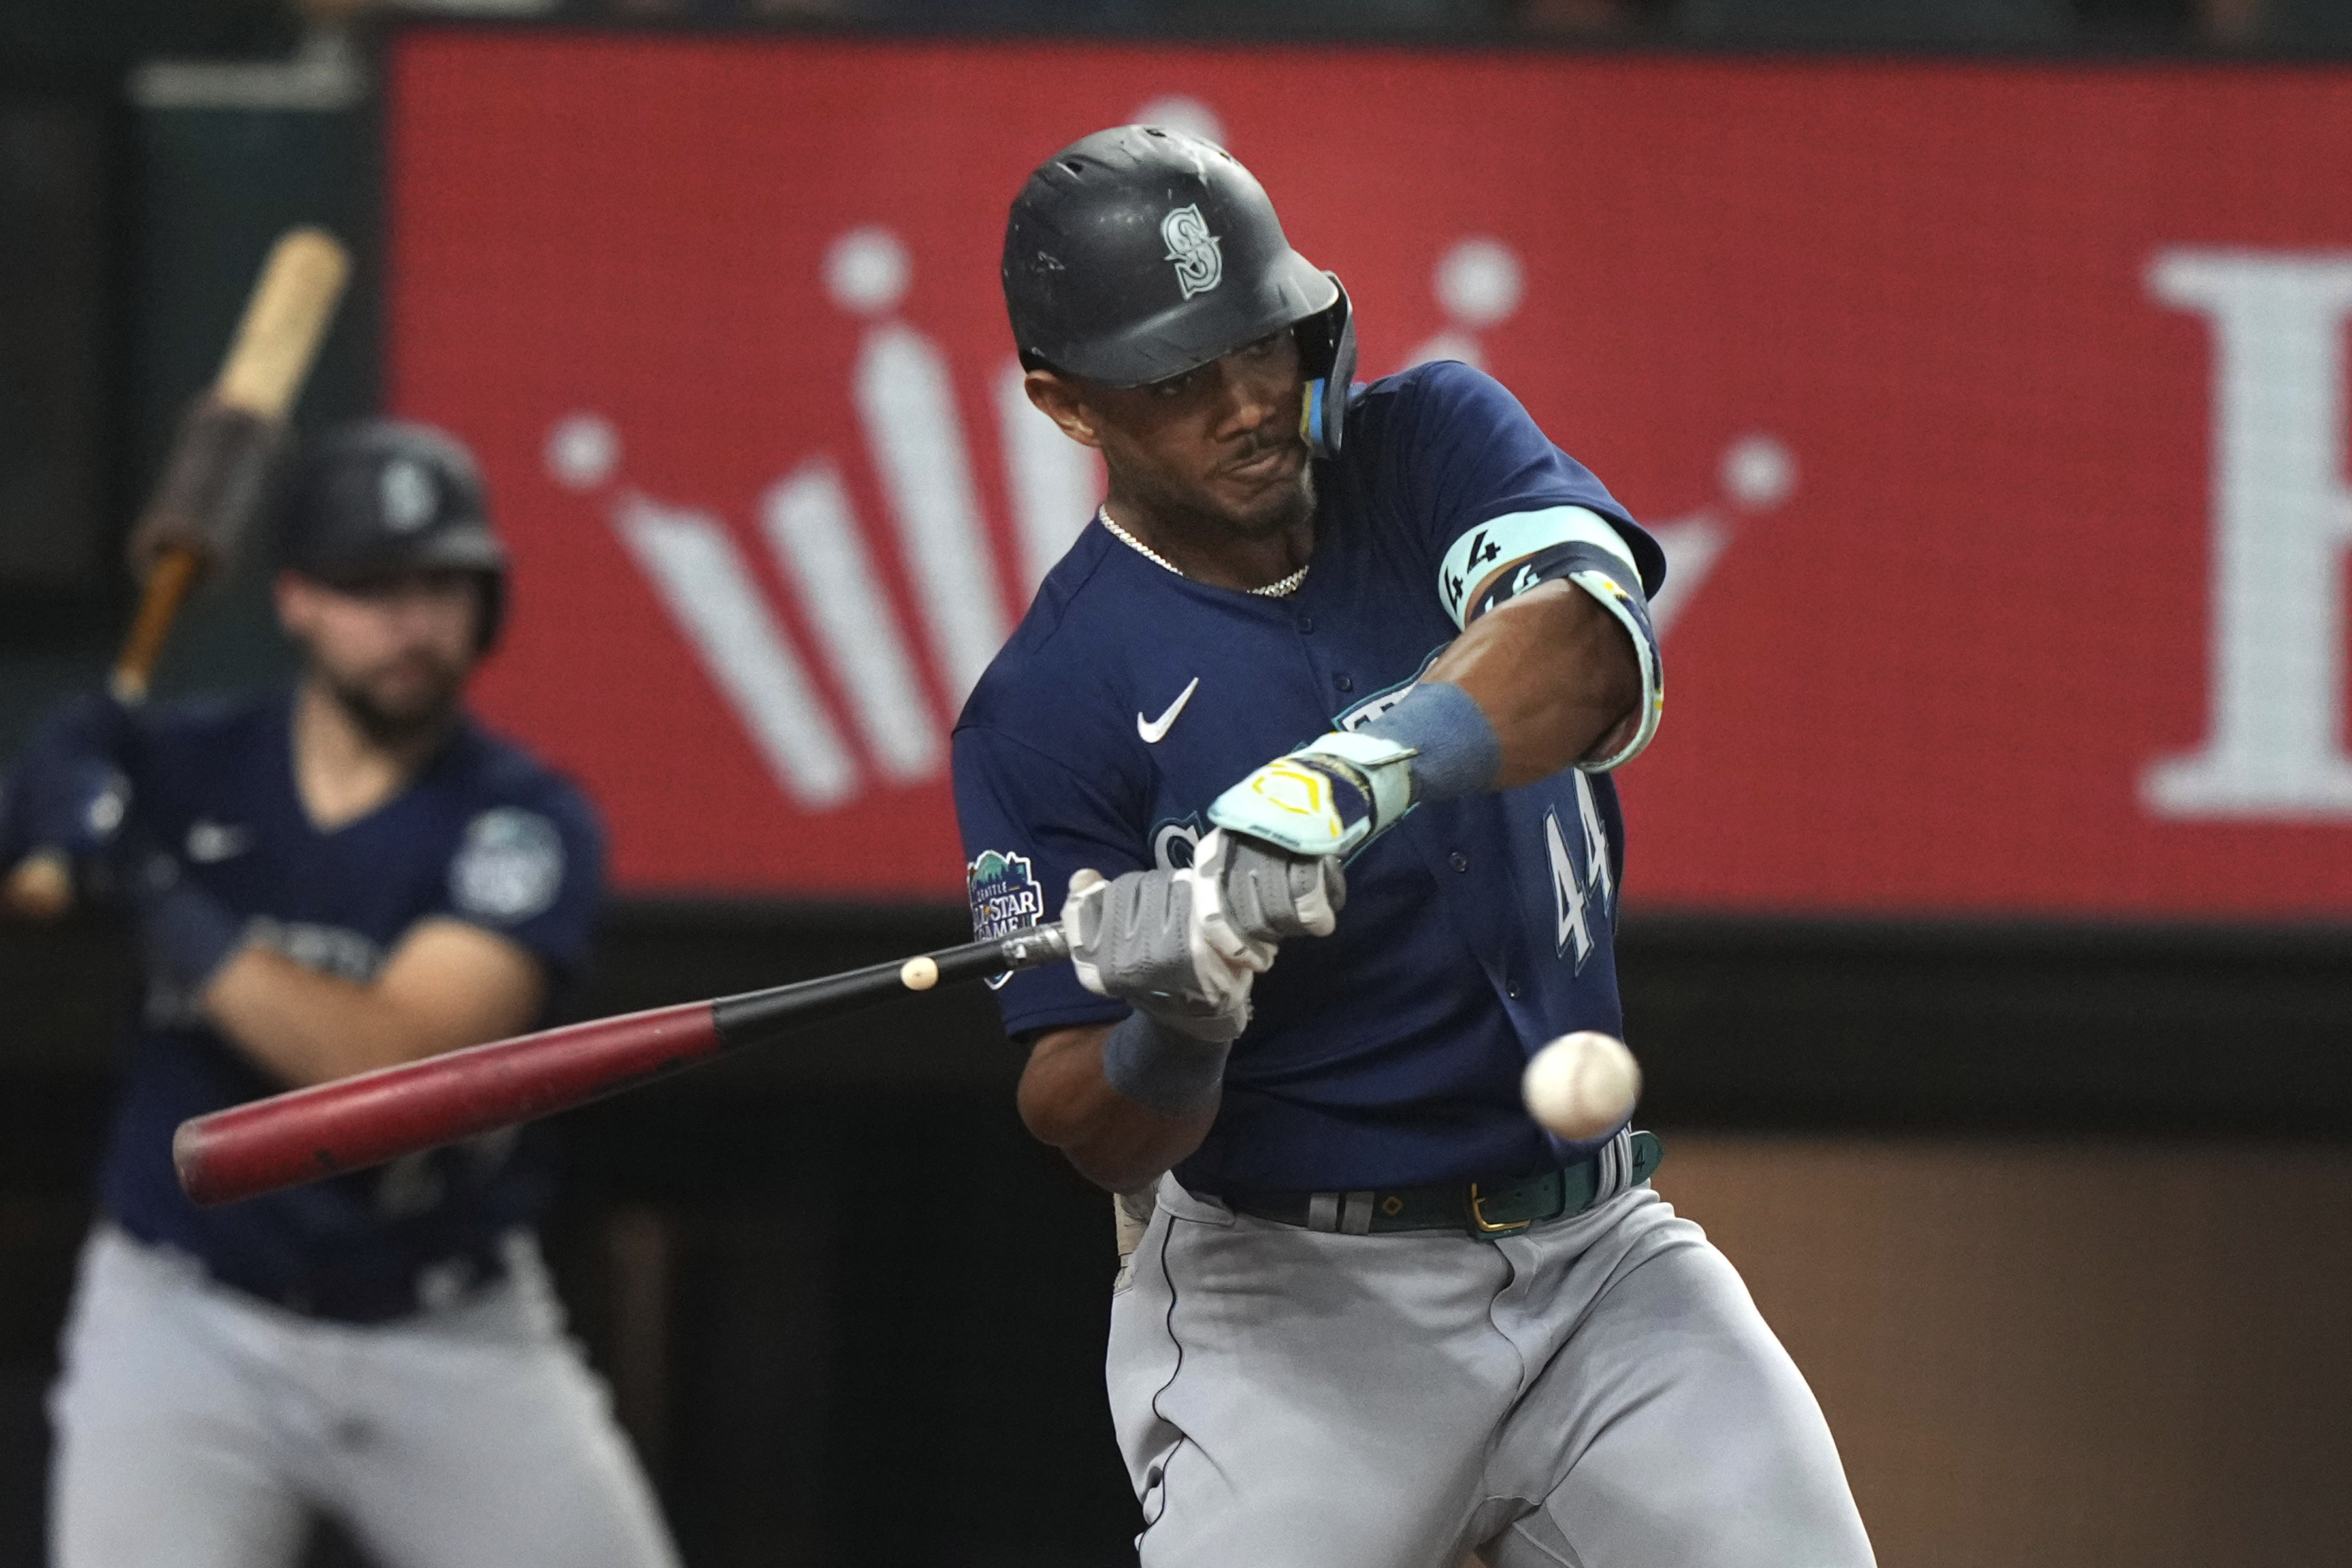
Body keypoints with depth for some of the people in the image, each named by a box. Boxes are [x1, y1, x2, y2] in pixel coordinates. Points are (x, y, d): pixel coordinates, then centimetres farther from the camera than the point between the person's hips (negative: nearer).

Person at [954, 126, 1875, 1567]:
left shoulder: (1434, 446, 1)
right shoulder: (1053, 701, -8)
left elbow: (1596, 649, -21)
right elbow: (1087, 1128, -9)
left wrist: (1339, 783, -38)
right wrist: (1174, 1028, -33)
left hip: (1606, 1253, 3)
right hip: (1300, 1293, -3)